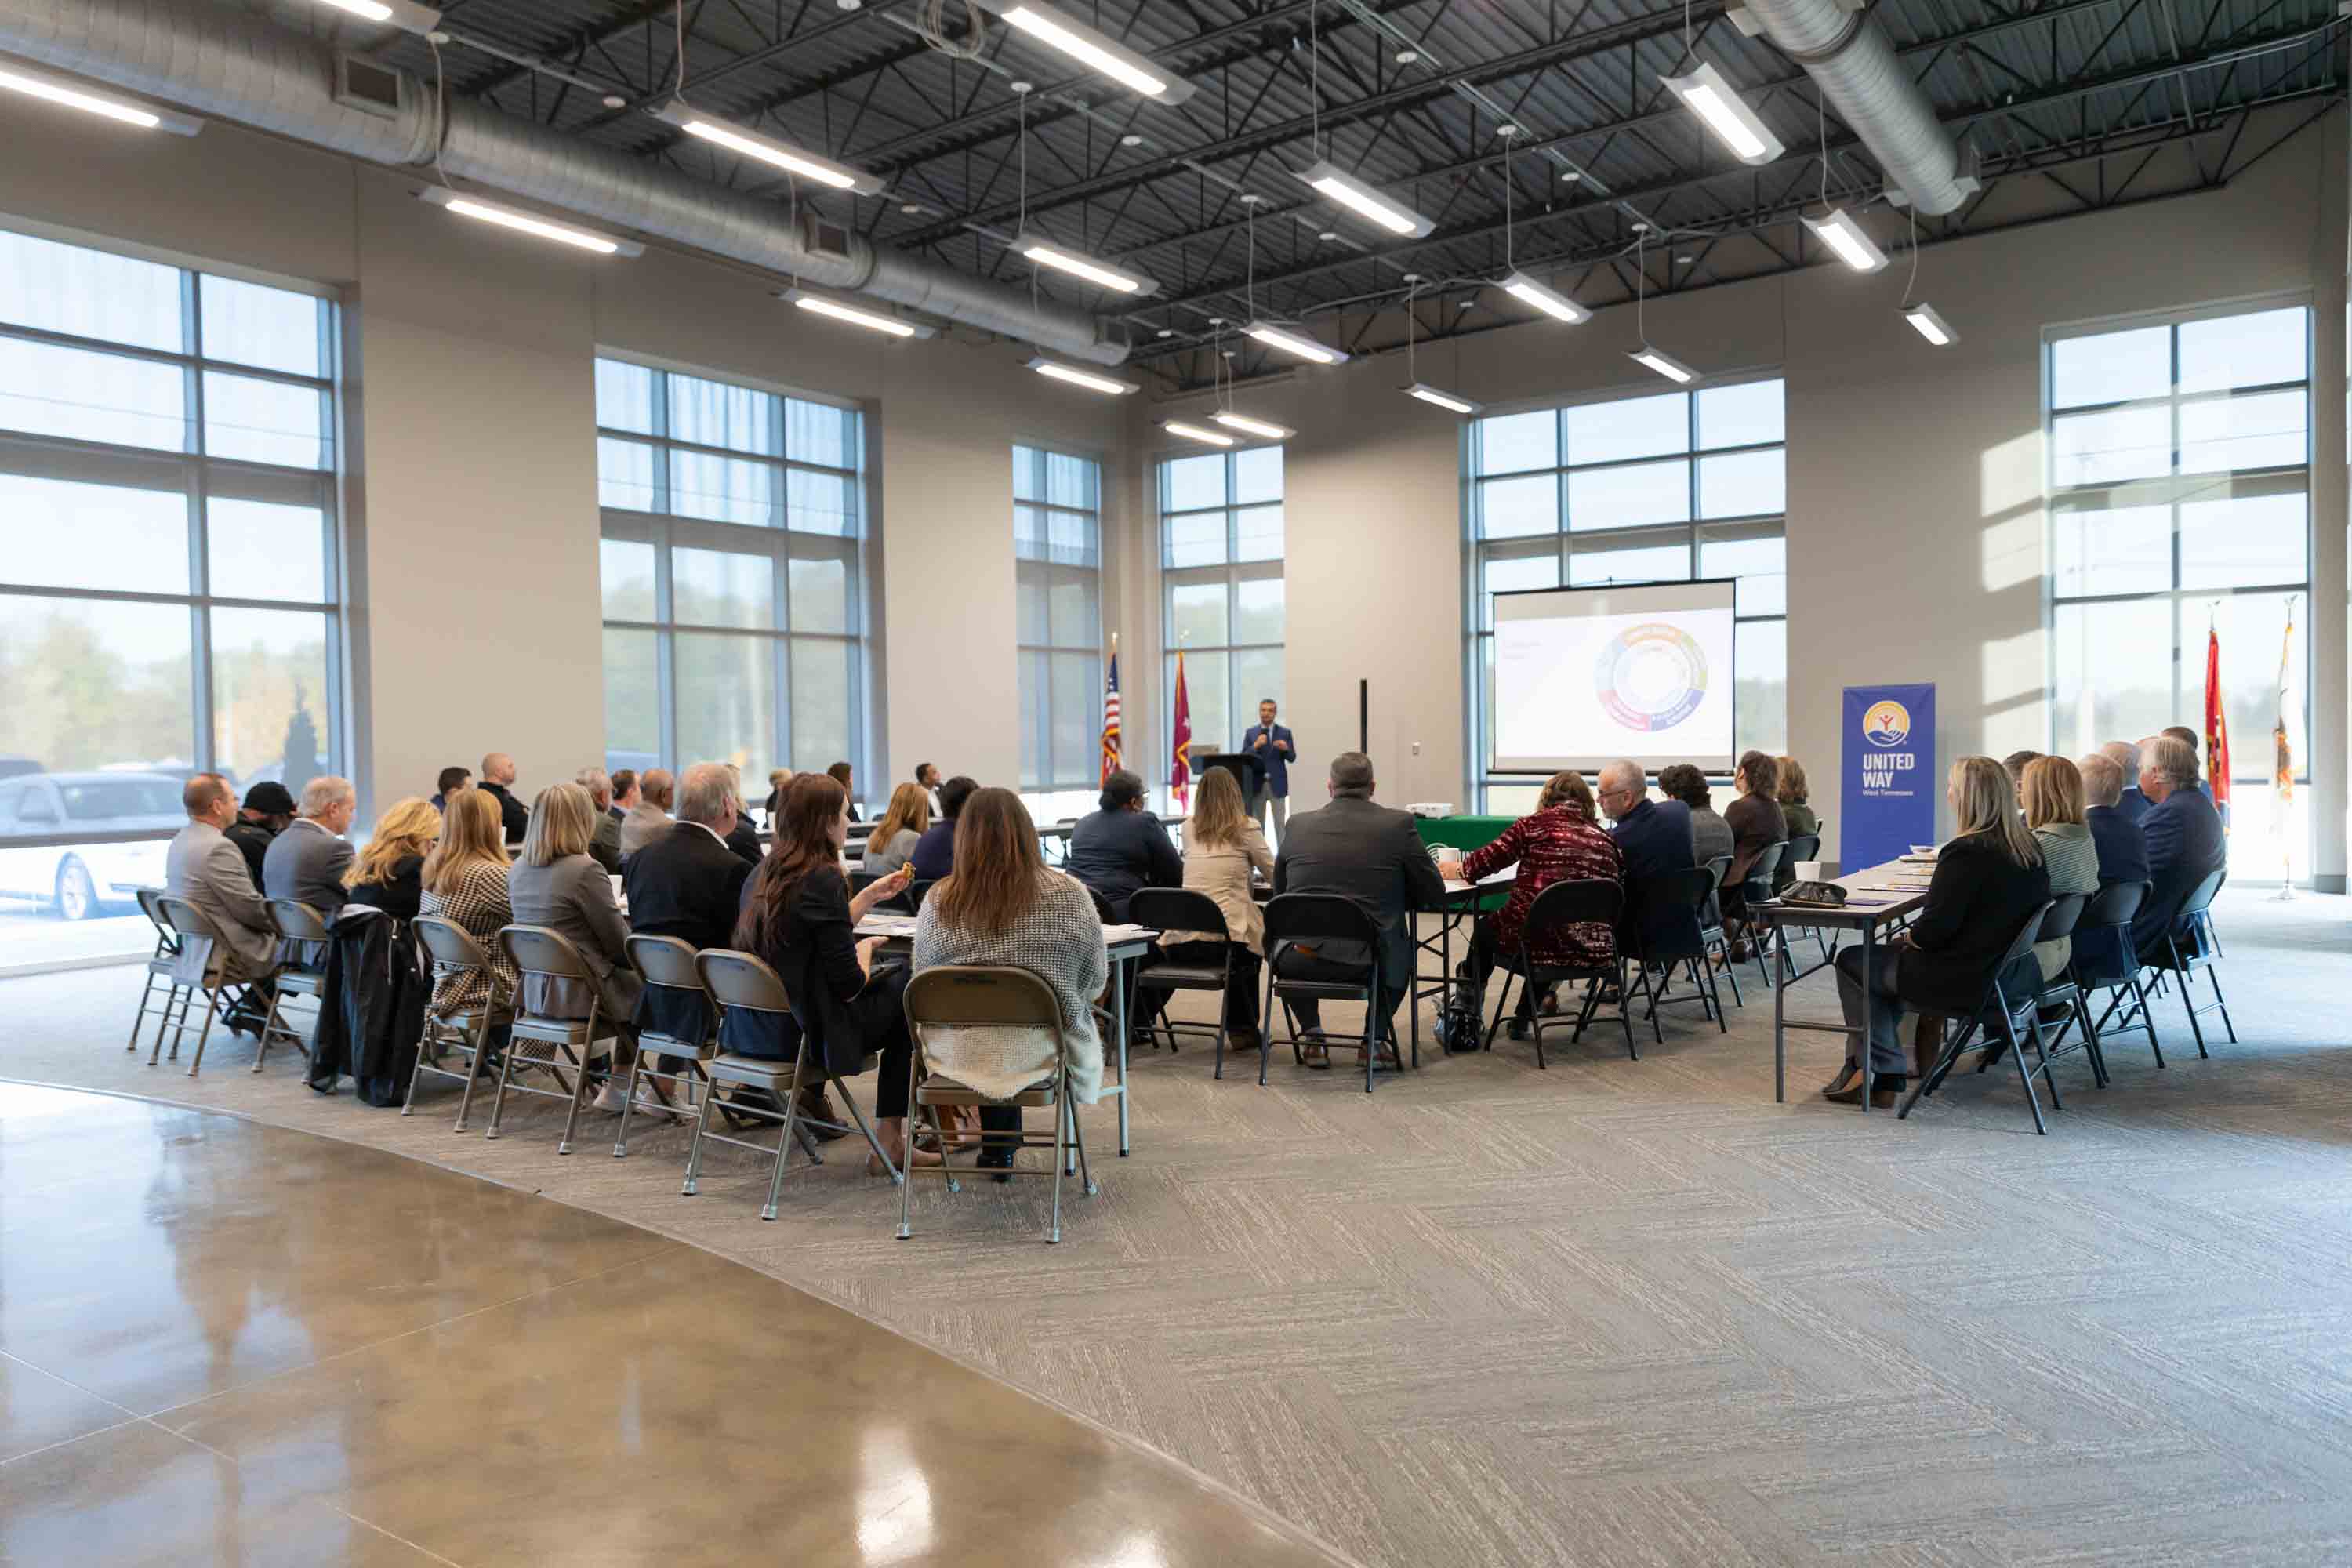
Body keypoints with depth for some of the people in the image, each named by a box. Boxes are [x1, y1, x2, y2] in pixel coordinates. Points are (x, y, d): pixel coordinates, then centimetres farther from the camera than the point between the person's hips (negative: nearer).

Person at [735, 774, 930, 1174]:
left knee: (895, 977, 20)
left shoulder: (764, 873, 7)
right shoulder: (822, 879, -19)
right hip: (810, 1033, -8)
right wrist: (865, 948, 2)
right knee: (908, 991, 9)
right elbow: (849, 984, -18)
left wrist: (872, 896, 18)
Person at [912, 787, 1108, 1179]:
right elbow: (1095, 983, -2)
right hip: (1041, 1055, -1)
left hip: (957, 1055, 1)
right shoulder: (1070, 896, -13)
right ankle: (999, 1151, 46)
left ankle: (996, 1151, 42)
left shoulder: (938, 902, -10)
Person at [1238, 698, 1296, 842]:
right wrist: (1256, 746, -16)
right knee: (1257, 823, 6)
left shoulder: (1285, 733, 4)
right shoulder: (1250, 733, 6)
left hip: (1277, 783, -1)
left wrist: (1285, 748, -19)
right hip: (1257, 783, 1)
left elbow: (1292, 758, 1)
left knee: (1280, 823, -2)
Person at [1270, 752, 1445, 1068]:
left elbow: (1279, 893, 16)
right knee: (1400, 950, 34)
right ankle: (1378, 1036, 25)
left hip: (1302, 962, 1)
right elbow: (1434, 893, 4)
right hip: (1369, 961, -1)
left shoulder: (1297, 825, 3)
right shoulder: (1400, 824, -3)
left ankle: (1313, 1037, 27)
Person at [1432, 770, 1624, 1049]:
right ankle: (1522, 1021, 47)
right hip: (1594, 951, 4)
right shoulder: (1607, 840, 8)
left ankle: (1462, 1024, 43)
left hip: (1541, 941, -4)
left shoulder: (1534, 825, -1)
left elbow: (1488, 858, 2)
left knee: (1484, 931, 29)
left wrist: (1457, 870, 23)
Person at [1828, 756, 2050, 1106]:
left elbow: (1934, 929, -21)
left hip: (1967, 982, -9)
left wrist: (1907, 939, 0)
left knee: (1851, 961, 9)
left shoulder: (1964, 853, -23)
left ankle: (1887, 1074, 13)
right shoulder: (2030, 849, 3)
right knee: (1890, 958, 28)